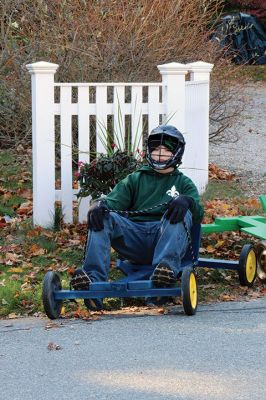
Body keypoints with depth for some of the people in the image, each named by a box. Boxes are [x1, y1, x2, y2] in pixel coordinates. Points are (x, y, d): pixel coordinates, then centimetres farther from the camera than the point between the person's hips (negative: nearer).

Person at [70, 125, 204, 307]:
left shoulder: (184, 183, 23)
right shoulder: (135, 179, 29)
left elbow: (198, 214, 5)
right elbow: (115, 200, 12)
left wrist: (187, 201, -20)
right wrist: (100, 204, -14)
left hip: (166, 235, -2)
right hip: (135, 235, 2)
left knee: (181, 212, -30)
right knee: (103, 217, -22)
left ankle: (167, 267, -51)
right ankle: (93, 276, -39)